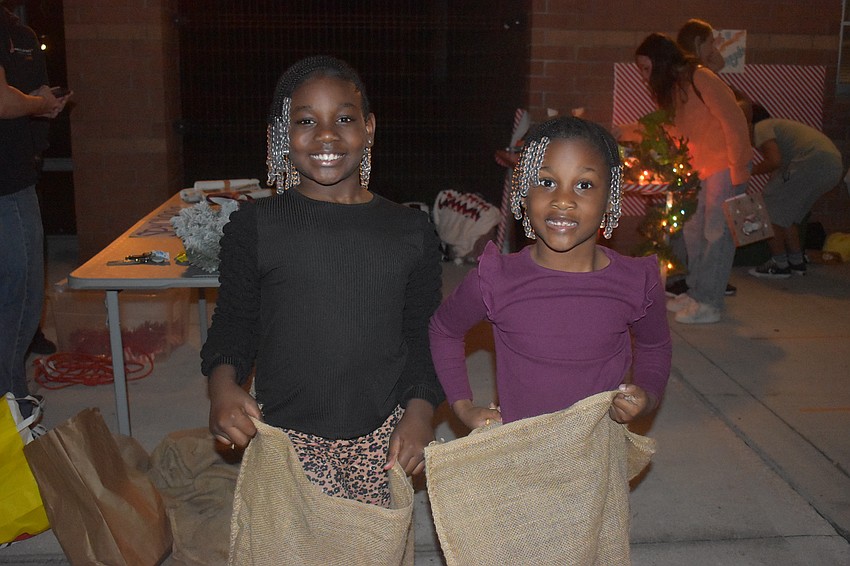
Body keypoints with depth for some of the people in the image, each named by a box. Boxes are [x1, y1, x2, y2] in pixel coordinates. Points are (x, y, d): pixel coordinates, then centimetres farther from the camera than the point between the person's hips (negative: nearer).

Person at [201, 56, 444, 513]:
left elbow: (422, 333, 9)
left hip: (381, 440, 2)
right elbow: (235, 322, 7)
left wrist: (419, 410, -4)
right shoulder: (254, 227, -1)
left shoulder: (411, 231, 4)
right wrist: (223, 384, -12)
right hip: (287, 438, -1)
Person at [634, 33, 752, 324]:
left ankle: (708, 303, 1)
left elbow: (734, 121, -21)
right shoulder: (670, 87, 9)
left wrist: (738, 171, -21)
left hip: (726, 166, -9)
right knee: (693, 230, 10)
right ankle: (696, 292, 20)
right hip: (702, 168, 9)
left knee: (717, 232, -5)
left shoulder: (700, 79, -19)